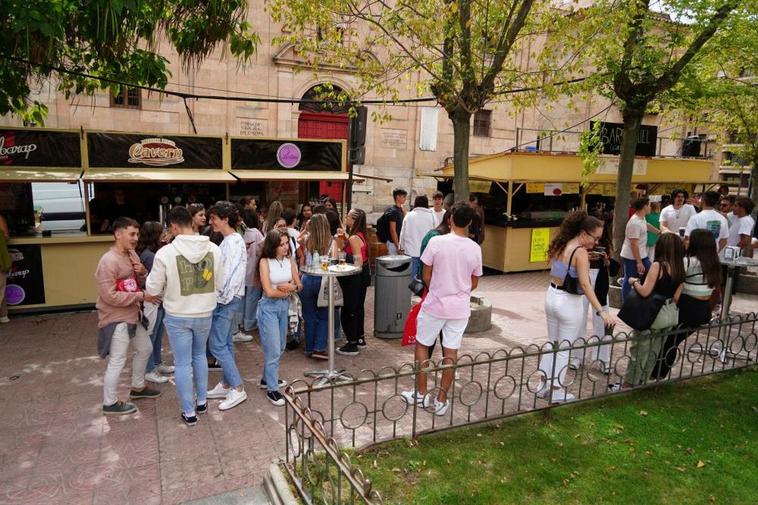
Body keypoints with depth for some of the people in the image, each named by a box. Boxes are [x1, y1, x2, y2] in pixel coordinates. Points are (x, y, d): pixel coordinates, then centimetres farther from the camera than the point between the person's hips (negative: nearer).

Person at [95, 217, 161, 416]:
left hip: (133, 315, 9)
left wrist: (143, 273, -9)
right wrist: (141, 296, -23)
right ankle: (110, 403, 17)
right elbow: (109, 296, -24)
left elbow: (142, 283, 15)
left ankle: (137, 388, 40)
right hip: (116, 319, -9)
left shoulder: (132, 255, 5)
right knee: (117, 361, 0)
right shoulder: (108, 261, -21)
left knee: (145, 349, 21)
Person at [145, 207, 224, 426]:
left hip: (177, 316, -3)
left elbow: (152, 289, -9)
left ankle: (189, 412, 19)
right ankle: (202, 401, 35)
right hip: (205, 314, 3)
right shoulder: (213, 249, -10)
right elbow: (220, 284, -1)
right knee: (200, 355, 25)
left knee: (182, 364, 10)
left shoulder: (165, 252, -19)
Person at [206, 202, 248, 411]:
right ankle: (226, 384, 25)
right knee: (225, 344, 15)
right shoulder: (228, 240, 13)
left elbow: (230, 275, -22)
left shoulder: (233, 242, -17)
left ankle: (238, 389, -1)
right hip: (225, 299, 10)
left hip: (227, 300, -10)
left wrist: (221, 298, -17)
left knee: (217, 345, -6)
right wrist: (219, 298, 10)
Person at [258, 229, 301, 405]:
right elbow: (269, 292, -18)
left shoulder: (289, 259, 1)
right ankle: (272, 389, 9)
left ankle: (268, 378, 35)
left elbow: (299, 285, 4)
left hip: (284, 306, 6)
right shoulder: (265, 262, -14)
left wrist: (290, 287, -16)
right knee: (273, 350, -3)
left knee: (280, 347, 16)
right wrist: (288, 291, -7)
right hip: (269, 307, -6)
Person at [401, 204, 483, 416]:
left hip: (435, 304, -2)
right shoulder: (475, 249, -3)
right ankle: (441, 400, 16)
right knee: (451, 352, 9)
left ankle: (420, 394, 21)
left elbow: (426, 276, -5)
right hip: (460, 308, 3)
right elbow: (474, 283, 7)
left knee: (422, 346, 15)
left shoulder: (436, 242, -12)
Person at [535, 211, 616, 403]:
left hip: (552, 296, 7)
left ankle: (544, 386, 29)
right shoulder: (581, 252, -19)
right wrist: (601, 311, -32)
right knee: (564, 349, 8)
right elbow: (585, 285, -28)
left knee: (552, 343, 20)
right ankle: (557, 392, 19)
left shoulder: (561, 245, 3)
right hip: (569, 303, -7)